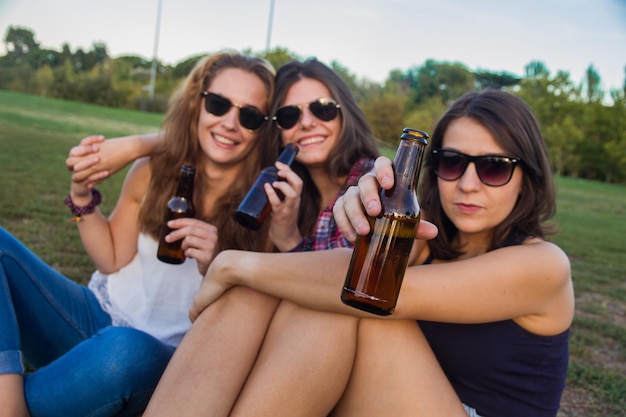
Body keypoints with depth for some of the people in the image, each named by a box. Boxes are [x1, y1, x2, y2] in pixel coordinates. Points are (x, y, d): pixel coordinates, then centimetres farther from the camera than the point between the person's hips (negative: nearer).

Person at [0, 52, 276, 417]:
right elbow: (111, 260, 8)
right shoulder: (153, 171, -2)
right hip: (99, 318, 5)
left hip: (162, 360, -4)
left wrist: (214, 268, -28)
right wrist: (82, 194, -5)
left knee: (126, 350, -39)